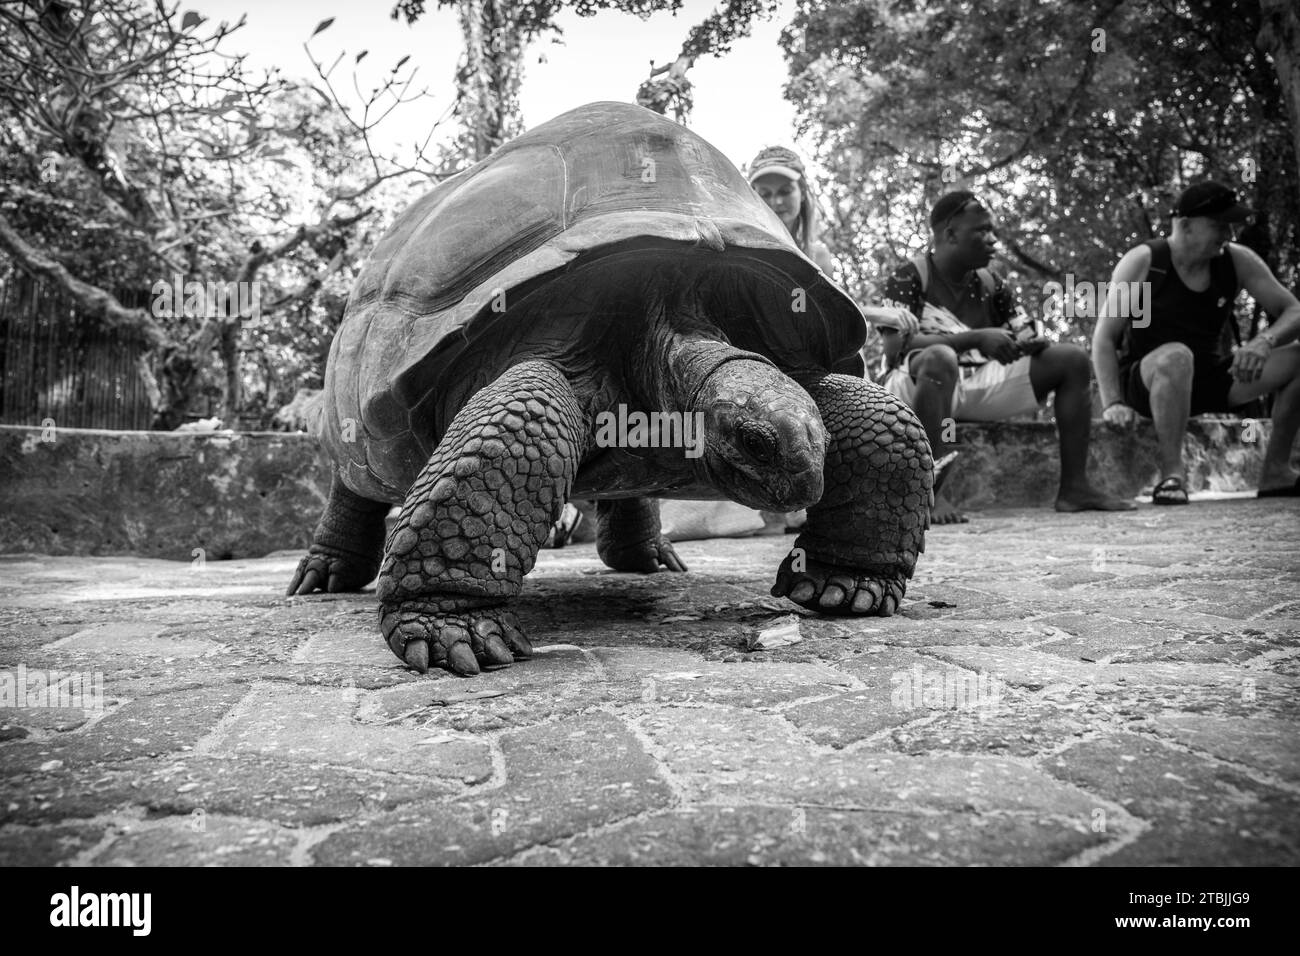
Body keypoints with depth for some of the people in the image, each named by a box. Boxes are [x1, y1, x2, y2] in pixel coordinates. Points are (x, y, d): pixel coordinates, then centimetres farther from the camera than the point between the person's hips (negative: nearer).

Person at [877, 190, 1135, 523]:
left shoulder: (990, 285, 13)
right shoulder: (908, 278, -8)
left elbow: (1026, 334, 18)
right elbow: (894, 347, -21)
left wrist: (1035, 342, -10)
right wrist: (976, 338, -24)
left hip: (978, 382, 7)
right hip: (917, 383, -7)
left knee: (1072, 359, 1)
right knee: (941, 357, -40)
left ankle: (1074, 487, -2)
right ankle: (933, 495, -39)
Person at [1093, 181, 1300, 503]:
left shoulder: (1238, 261, 0)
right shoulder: (1143, 261, -11)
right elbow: (1104, 337, -14)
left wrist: (1264, 341, -25)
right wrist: (1113, 402, -25)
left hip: (1208, 381, 5)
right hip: (1146, 381, -5)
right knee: (1176, 355, -39)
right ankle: (1171, 473, -32)